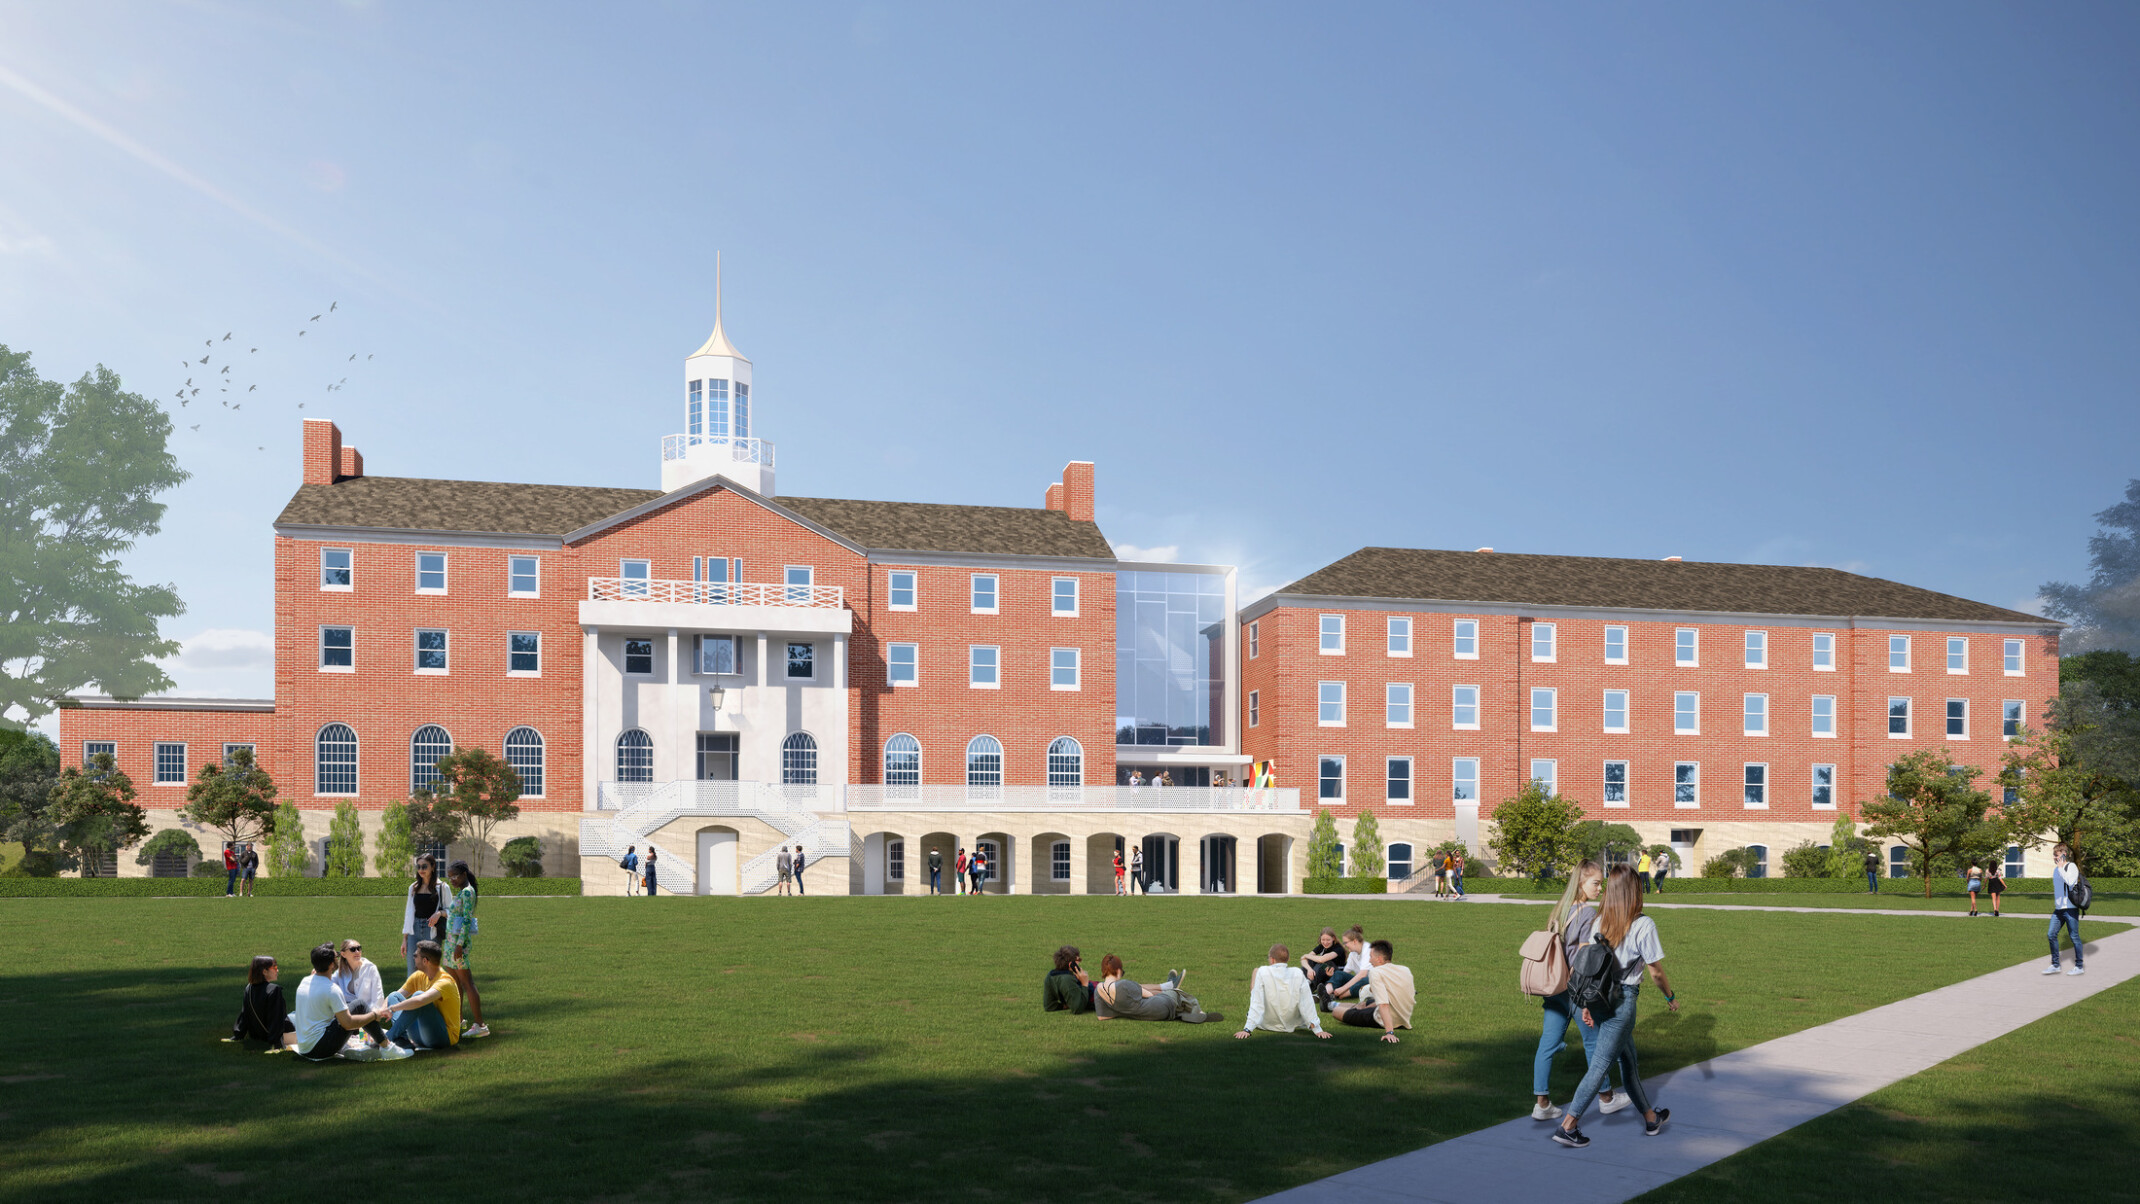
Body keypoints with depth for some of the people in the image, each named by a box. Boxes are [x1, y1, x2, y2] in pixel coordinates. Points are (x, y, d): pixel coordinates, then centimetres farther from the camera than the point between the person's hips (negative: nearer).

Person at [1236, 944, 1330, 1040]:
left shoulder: (1263, 972, -23)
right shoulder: (1298, 974, -17)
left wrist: (1247, 1029, -27)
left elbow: (1256, 1003, -27)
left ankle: (1251, 1015, 26)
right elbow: (1307, 1004, -16)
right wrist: (1317, 1030, -11)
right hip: (1290, 1025, 2)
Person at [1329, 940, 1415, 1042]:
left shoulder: (1375, 972, -21)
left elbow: (1384, 1005, -31)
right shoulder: (1406, 970, -1)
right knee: (1367, 1003, 35)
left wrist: (1389, 1032, -38)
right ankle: (1331, 1004, 59)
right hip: (1404, 1020, 7)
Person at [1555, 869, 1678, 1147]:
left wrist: (1587, 1004, 14)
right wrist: (1671, 997, 11)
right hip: (1622, 1000, -7)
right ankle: (1567, 1125, -4)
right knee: (1600, 1065, -3)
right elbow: (1655, 971, -6)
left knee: (1628, 1062, 20)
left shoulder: (1600, 922, 5)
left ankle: (1650, 1119, 34)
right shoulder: (1643, 925, -12)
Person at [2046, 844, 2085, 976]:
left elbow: (2070, 882, -25)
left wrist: (2060, 868, -20)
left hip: (2070, 908, -8)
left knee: (2074, 936, 0)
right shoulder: (2056, 869, 16)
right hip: (2058, 909, 8)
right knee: (2052, 934, 2)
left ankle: (2079, 967, 10)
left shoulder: (2071, 867, -8)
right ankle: (2055, 965, 10)